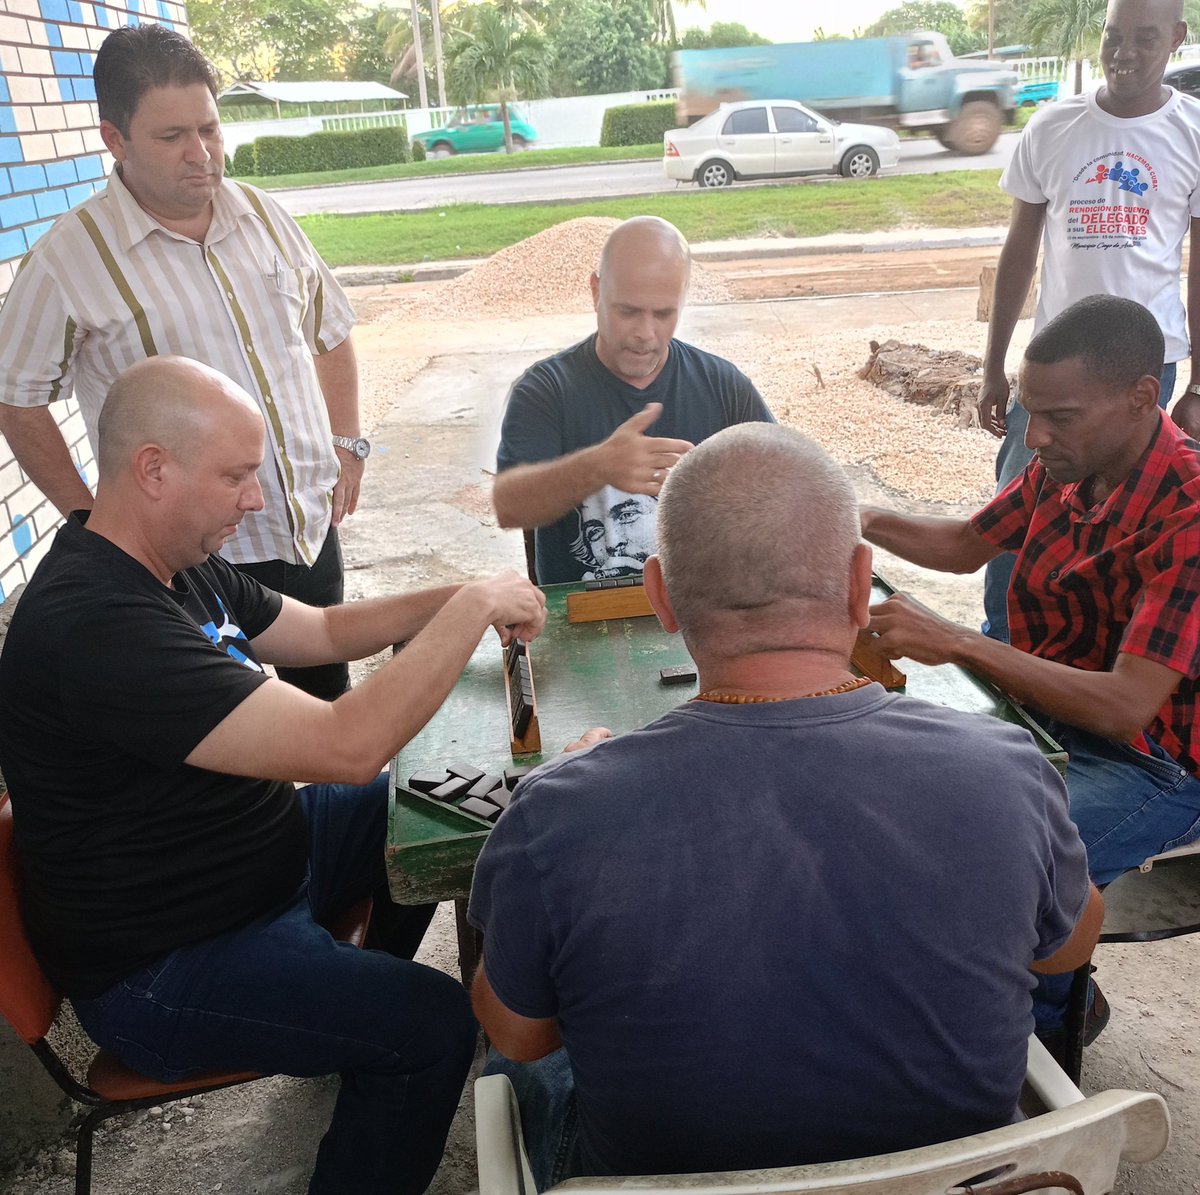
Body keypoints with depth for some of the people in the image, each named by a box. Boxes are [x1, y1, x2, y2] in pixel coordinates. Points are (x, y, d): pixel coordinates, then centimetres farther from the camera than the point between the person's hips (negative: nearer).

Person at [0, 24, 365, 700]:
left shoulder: (263, 217, 5)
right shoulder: (72, 257, -10)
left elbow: (331, 331, 16)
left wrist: (347, 445, 6)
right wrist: (87, 515, -6)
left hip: (313, 532, 5)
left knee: (331, 711, 18)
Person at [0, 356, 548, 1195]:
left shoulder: (176, 563, -2)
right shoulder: (96, 623, -34)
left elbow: (322, 631, 11)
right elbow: (347, 747, -39)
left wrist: (453, 602, -4)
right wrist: (473, 609, -27)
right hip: (165, 965, -10)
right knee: (436, 1028, -20)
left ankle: (353, 1011, 38)